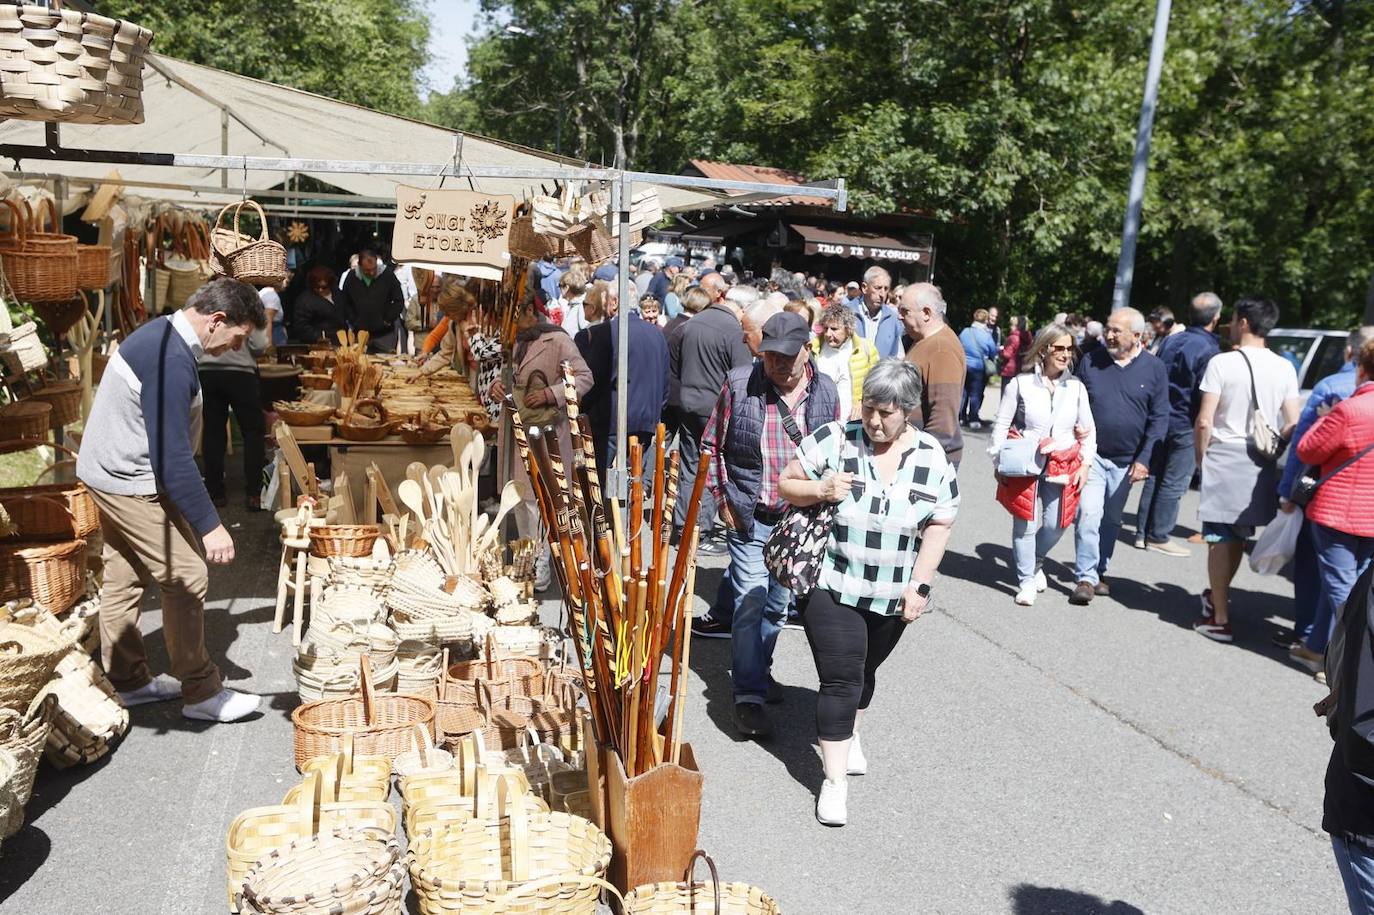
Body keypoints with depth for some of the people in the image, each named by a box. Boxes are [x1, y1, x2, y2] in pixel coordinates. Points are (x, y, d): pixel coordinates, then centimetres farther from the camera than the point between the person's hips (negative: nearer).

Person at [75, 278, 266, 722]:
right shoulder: (171, 360, -26)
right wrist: (210, 525, -24)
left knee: (123, 578, 16)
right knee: (187, 578, -4)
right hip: (133, 484, -10)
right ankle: (201, 693, 5)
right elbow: (173, 457, -27)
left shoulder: (161, 333, 7)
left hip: (110, 473, 10)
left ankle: (129, 681, 28)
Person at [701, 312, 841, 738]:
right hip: (749, 517, -3)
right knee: (750, 603, -8)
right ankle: (749, 697, -1)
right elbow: (711, 445, 1)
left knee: (778, 604, 16)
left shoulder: (825, 391, 0)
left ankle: (759, 669, 38)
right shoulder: (739, 384, -8)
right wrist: (722, 499, -3)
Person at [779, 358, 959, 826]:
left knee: (864, 672, 21)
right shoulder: (833, 439, -10)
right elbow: (786, 484, -1)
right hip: (833, 589, -3)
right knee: (840, 679, -5)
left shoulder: (932, 458, -4)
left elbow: (938, 527, -1)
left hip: (893, 596, 3)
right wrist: (821, 490, -21)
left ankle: (848, 736, 48)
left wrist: (920, 585, -8)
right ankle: (835, 780, 7)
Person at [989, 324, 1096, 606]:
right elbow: (1001, 426, 0)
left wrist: (1085, 464, 4)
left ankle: (1035, 563, 33)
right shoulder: (1020, 384, -4)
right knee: (1026, 525, -2)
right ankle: (1026, 581, 15)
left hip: (1063, 468, 3)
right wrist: (999, 464, -3)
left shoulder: (1076, 387, 5)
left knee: (1055, 525, 2)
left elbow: (1088, 430, 12)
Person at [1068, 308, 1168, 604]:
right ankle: (1086, 578, -5)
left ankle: (1099, 572, 28)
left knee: (1111, 520, 13)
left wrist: (1143, 459, -7)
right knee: (1089, 514, -12)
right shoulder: (1090, 361, -1)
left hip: (1126, 461, 1)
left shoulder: (1154, 369, -2)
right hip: (1092, 454, -1)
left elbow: (1159, 418, -2)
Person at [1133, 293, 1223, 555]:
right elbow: (1206, 396, -17)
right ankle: (1158, 536, 5)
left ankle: (1143, 533, 17)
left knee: (1154, 477, 13)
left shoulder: (1171, 341, 7)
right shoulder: (1208, 349, -14)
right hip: (1185, 425, -7)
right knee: (1174, 483, 1)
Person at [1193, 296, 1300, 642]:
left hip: (1223, 458, -4)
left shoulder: (1222, 363, -11)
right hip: (1261, 464, 5)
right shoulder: (1285, 368, 2)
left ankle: (1220, 618, 6)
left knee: (1220, 538, 2)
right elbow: (1292, 424, 3)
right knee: (1239, 536, 18)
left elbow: (1204, 422, -13)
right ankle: (1217, 595, 36)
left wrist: (1201, 458, 1)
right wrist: (1272, 449, 17)